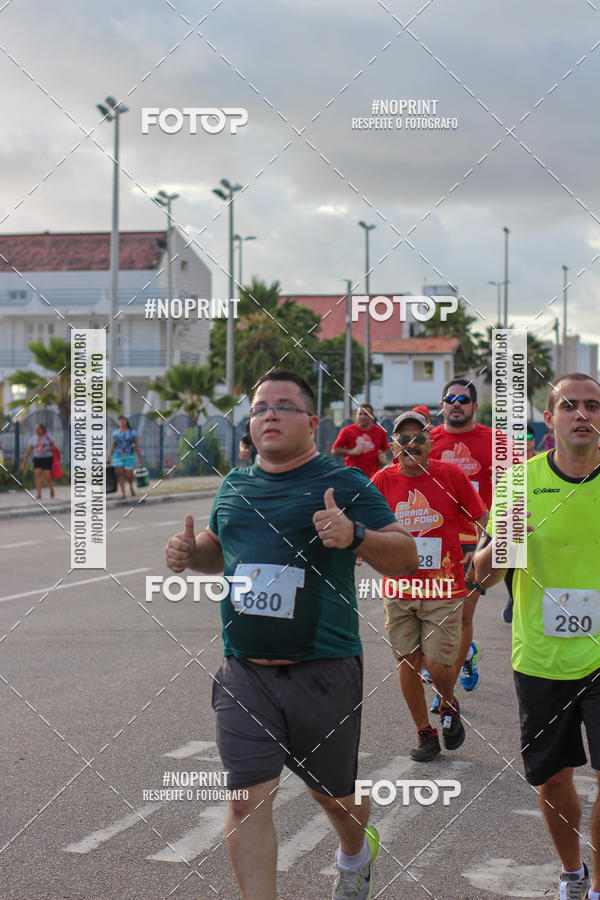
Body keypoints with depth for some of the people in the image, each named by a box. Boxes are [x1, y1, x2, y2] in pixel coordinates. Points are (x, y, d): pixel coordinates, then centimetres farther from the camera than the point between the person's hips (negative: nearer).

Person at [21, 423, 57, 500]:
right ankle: (38, 494, -17)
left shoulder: (48, 436, -4)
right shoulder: (33, 439, 4)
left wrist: (47, 449, -20)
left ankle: (52, 489, 21)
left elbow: (54, 447, 0)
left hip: (47, 458, -3)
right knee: (37, 475, -14)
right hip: (37, 459, 3)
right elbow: (28, 451, 4)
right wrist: (24, 462, 2)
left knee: (47, 477, -9)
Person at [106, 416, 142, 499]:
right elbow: (112, 445, 6)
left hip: (128, 456, -2)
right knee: (120, 474, -7)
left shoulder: (132, 433, -1)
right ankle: (123, 494, -3)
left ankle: (131, 486, 28)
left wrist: (140, 458, -2)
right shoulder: (116, 432, 6)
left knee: (128, 475, -5)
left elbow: (136, 445, 0)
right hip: (117, 455, 2)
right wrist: (108, 457, 1)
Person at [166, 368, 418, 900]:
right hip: (245, 673, 3)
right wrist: (190, 552, 5)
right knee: (248, 799, -9)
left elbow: (407, 559, -6)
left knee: (333, 795, 16)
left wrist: (355, 536, -25)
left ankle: (356, 851, 49)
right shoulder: (234, 486, 11)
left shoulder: (344, 484, -3)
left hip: (324, 671, -2)